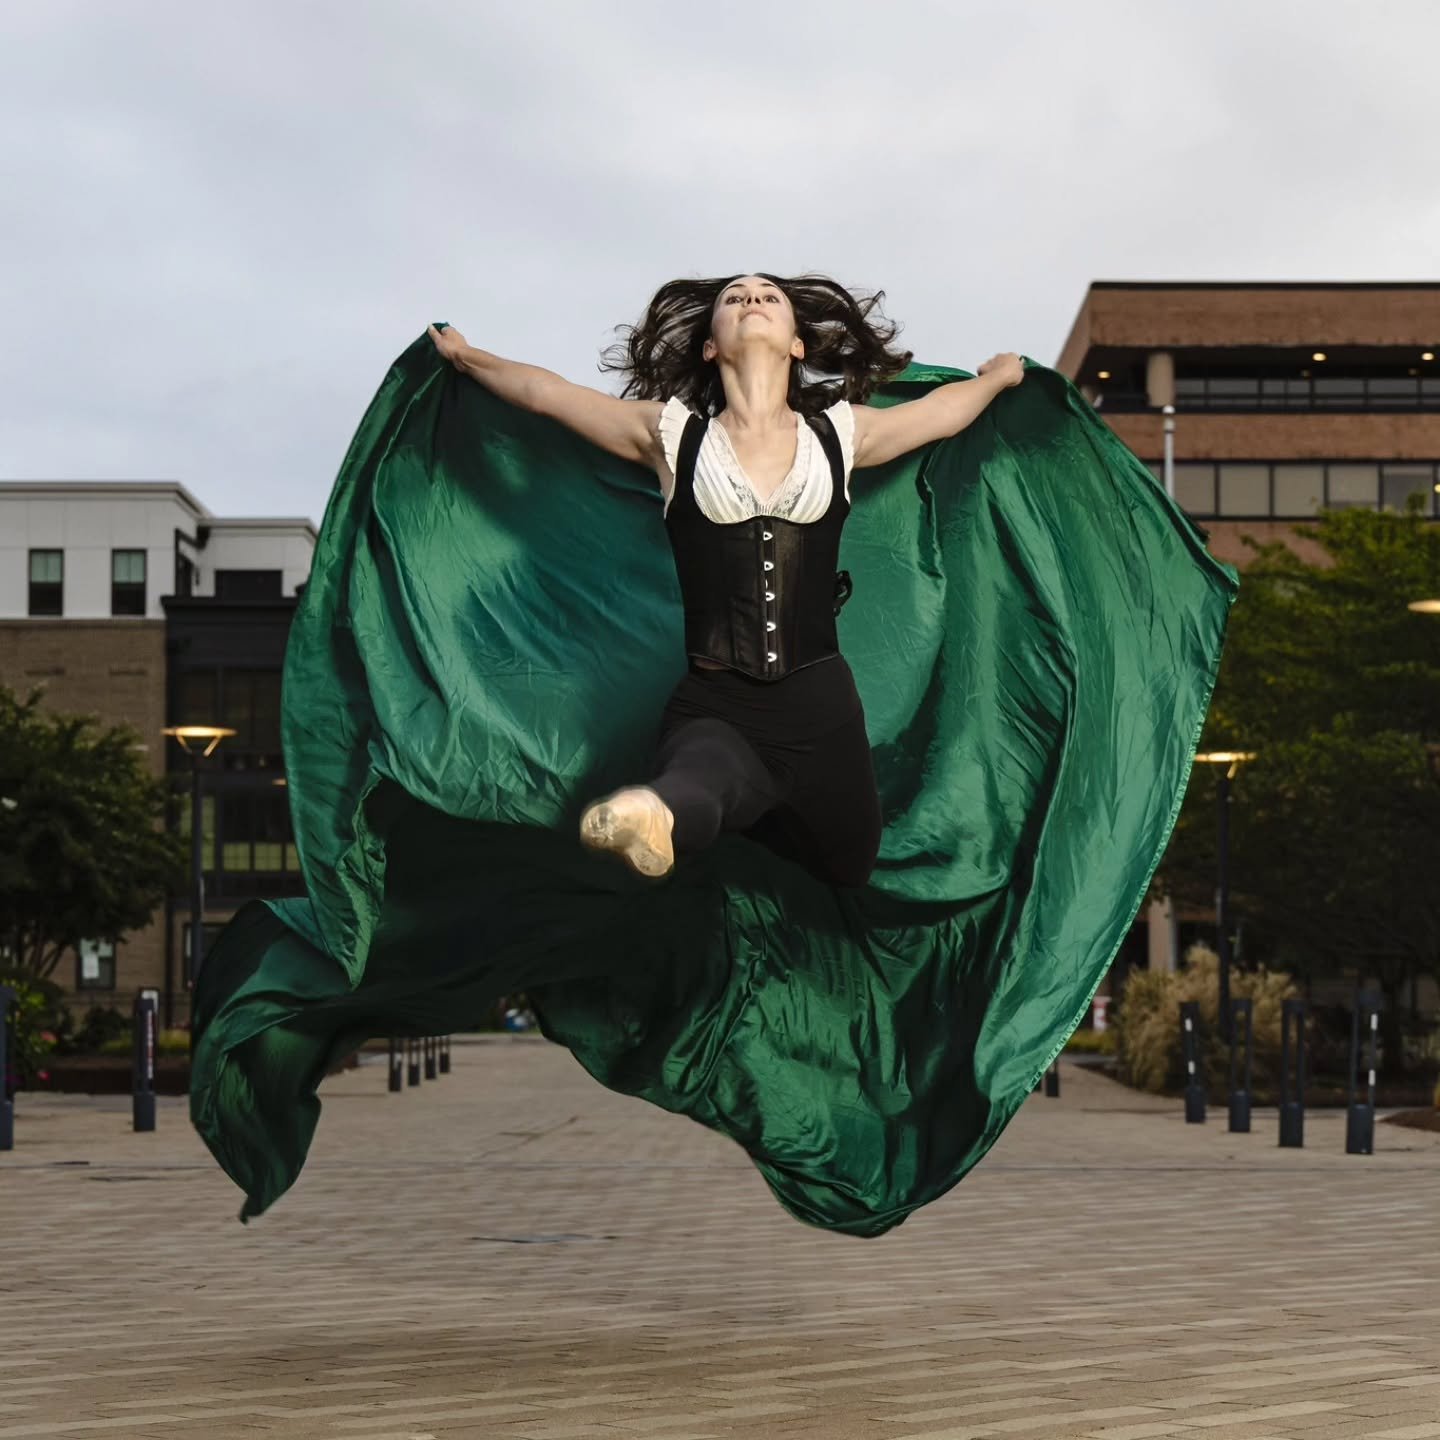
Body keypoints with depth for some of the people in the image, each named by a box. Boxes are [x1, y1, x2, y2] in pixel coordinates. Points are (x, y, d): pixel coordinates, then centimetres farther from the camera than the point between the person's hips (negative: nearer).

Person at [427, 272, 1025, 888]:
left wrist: (999, 374, 44)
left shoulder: (842, 433, 7)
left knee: (848, 879, 17)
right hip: (713, 706, -3)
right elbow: (543, 391, 16)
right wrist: (467, 358, 30)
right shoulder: (672, 435, 4)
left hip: (822, 709, 3)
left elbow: (947, 409, 26)